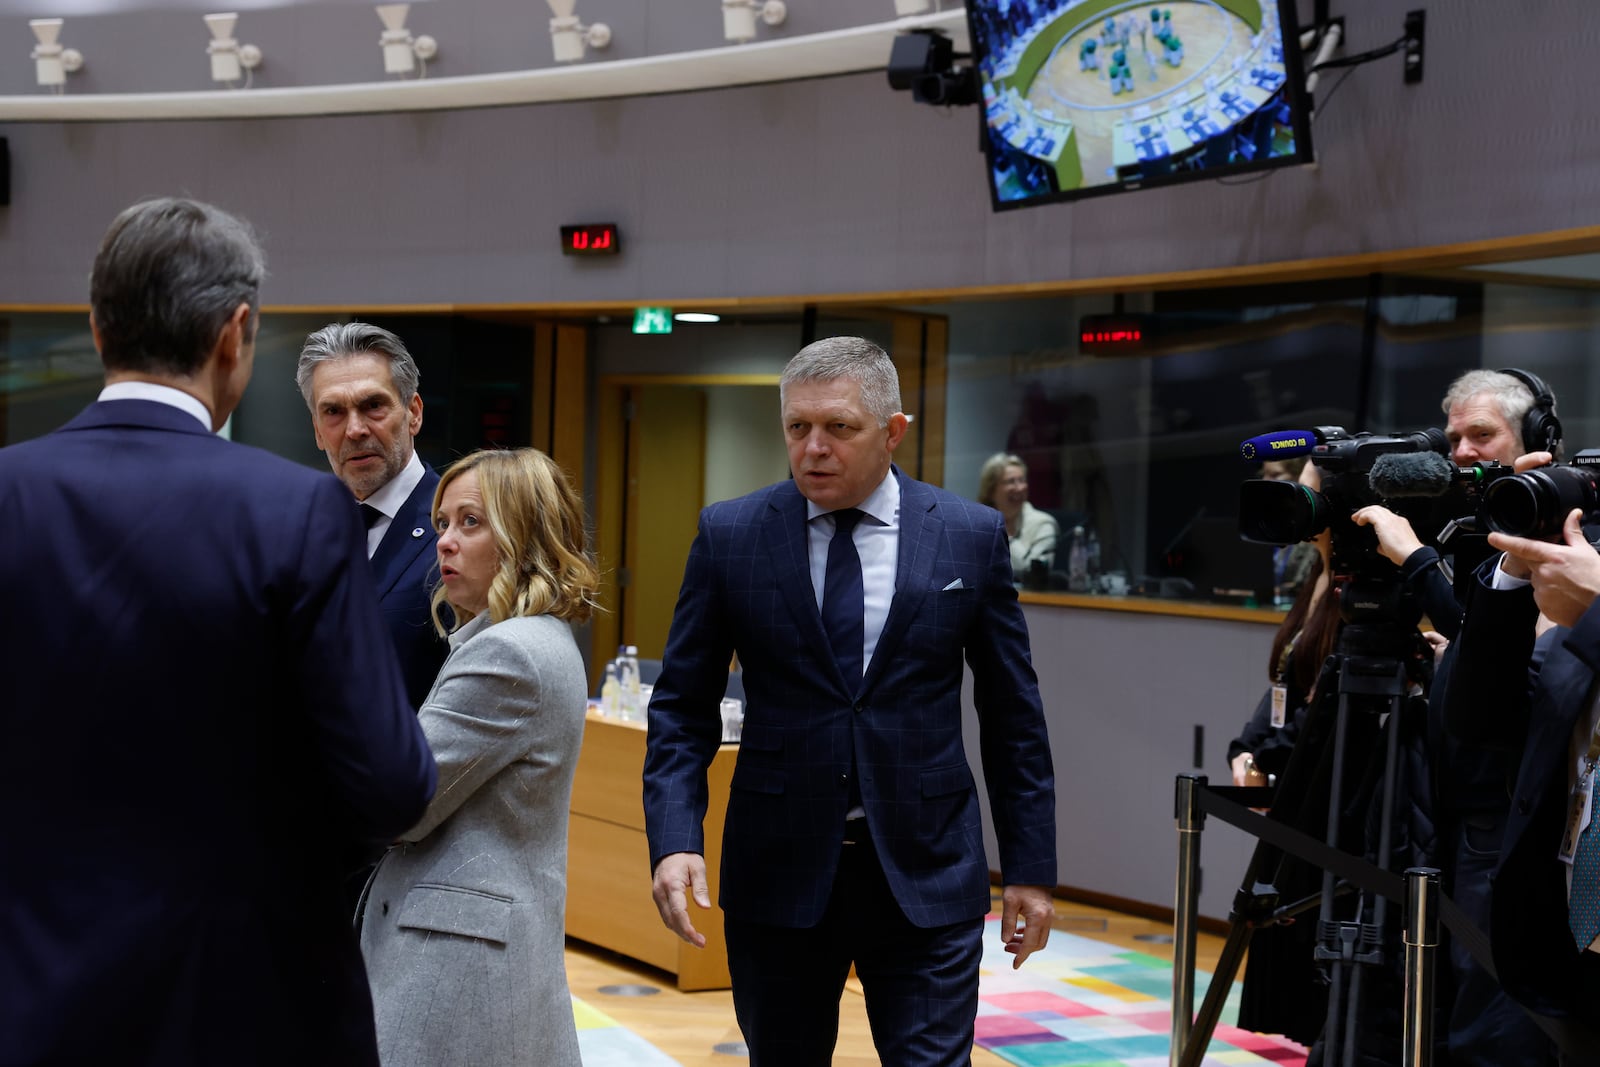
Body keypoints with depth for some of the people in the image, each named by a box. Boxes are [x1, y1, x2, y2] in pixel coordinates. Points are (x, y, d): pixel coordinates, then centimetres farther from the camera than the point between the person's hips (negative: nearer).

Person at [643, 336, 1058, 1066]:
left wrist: (1031, 868, 4)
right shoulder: (729, 536, -1)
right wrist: (675, 841, -13)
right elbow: (682, 708, 1)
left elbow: (1012, 714, 5)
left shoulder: (972, 537, 0)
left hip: (925, 874, -1)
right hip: (778, 871, 1)